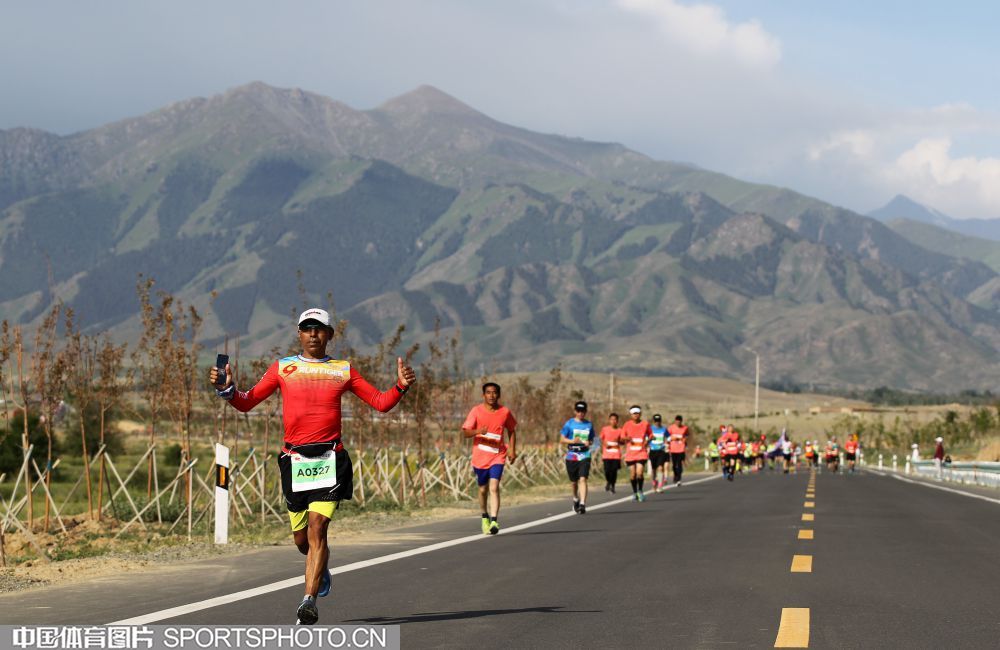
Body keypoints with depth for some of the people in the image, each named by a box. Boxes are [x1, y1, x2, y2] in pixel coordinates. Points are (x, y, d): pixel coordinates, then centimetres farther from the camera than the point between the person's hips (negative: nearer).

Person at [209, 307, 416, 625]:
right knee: (301, 538, 9)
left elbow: (381, 402, 11)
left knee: (317, 528, -16)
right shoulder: (282, 368, 10)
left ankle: (309, 600, -17)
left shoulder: (344, 370, 10)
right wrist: (227, 389, -12)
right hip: (294, 459, 2)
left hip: (330, 459, -1)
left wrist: (401, 387, -6)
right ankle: (320, 569, 42)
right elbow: (247, 402, 7)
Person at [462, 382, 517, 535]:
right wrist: (478, 431, -28)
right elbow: (465, 432, -8)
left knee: (494, 487, -17)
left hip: (497, 456, -1)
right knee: (483, 489, 13)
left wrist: (512, 450, 6)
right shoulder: (476, 411, -4)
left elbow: (511, 431, 16)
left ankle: (494, 521, -24)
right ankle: (485, 517, 35)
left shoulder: (505, 412, 1)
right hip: (479, 457, 1)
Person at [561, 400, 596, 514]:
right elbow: (562, 439, 1)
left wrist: (589, 443, -5)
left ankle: (582, 504, -22)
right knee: (574, 482, 12)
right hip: (571, 456, 0)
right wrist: (572, 441, -16)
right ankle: (576, 499, 41)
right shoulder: (569, 423, 2)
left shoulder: (589, 424, 8)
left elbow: (591, 440, 19)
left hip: (585, 456, 0)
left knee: (582, 479, -17)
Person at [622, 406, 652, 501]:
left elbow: (650, 435, 14)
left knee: (639, 473, -14)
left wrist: (647, 441, -6)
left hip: (641, 453, -1)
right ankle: (634, 492, 24)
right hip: (630, 453, 1)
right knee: (632, 474, 5)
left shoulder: (645, 424, 2)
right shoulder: (627, 425, 2)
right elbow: (622, 438, 7)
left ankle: (640, 491, 8)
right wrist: (626, 439, -15)